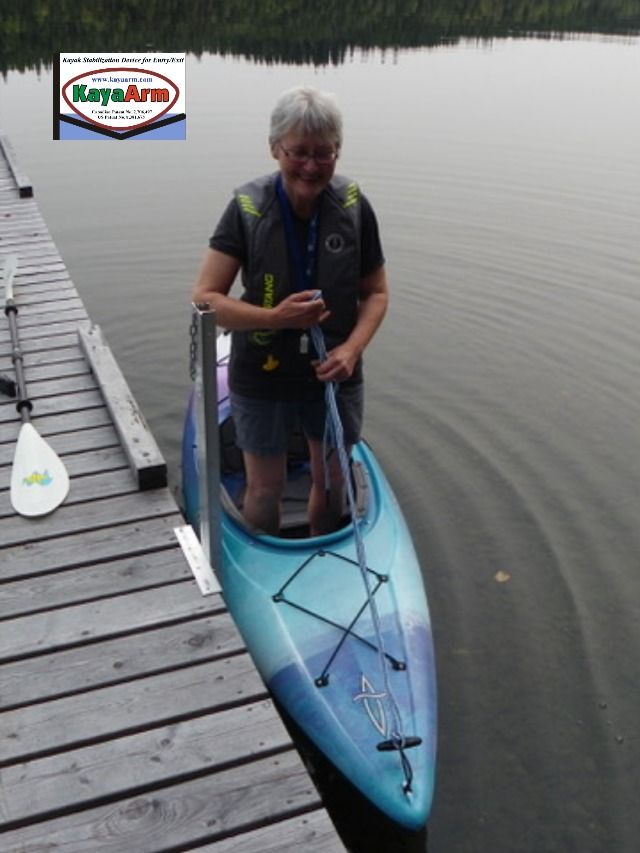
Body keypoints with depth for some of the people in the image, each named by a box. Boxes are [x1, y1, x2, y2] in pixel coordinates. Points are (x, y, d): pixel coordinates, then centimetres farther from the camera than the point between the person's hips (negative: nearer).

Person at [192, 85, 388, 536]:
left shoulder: (354, 207, -11)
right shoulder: (248, 209, -17)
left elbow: (376, 292, -2)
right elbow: (204, 297, -16)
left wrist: (351, 349, -19)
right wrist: (274, 317, -30)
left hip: (335, 375, 2)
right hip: (262, 380, -2)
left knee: (331, 479, 19)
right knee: (266, 488, 13)